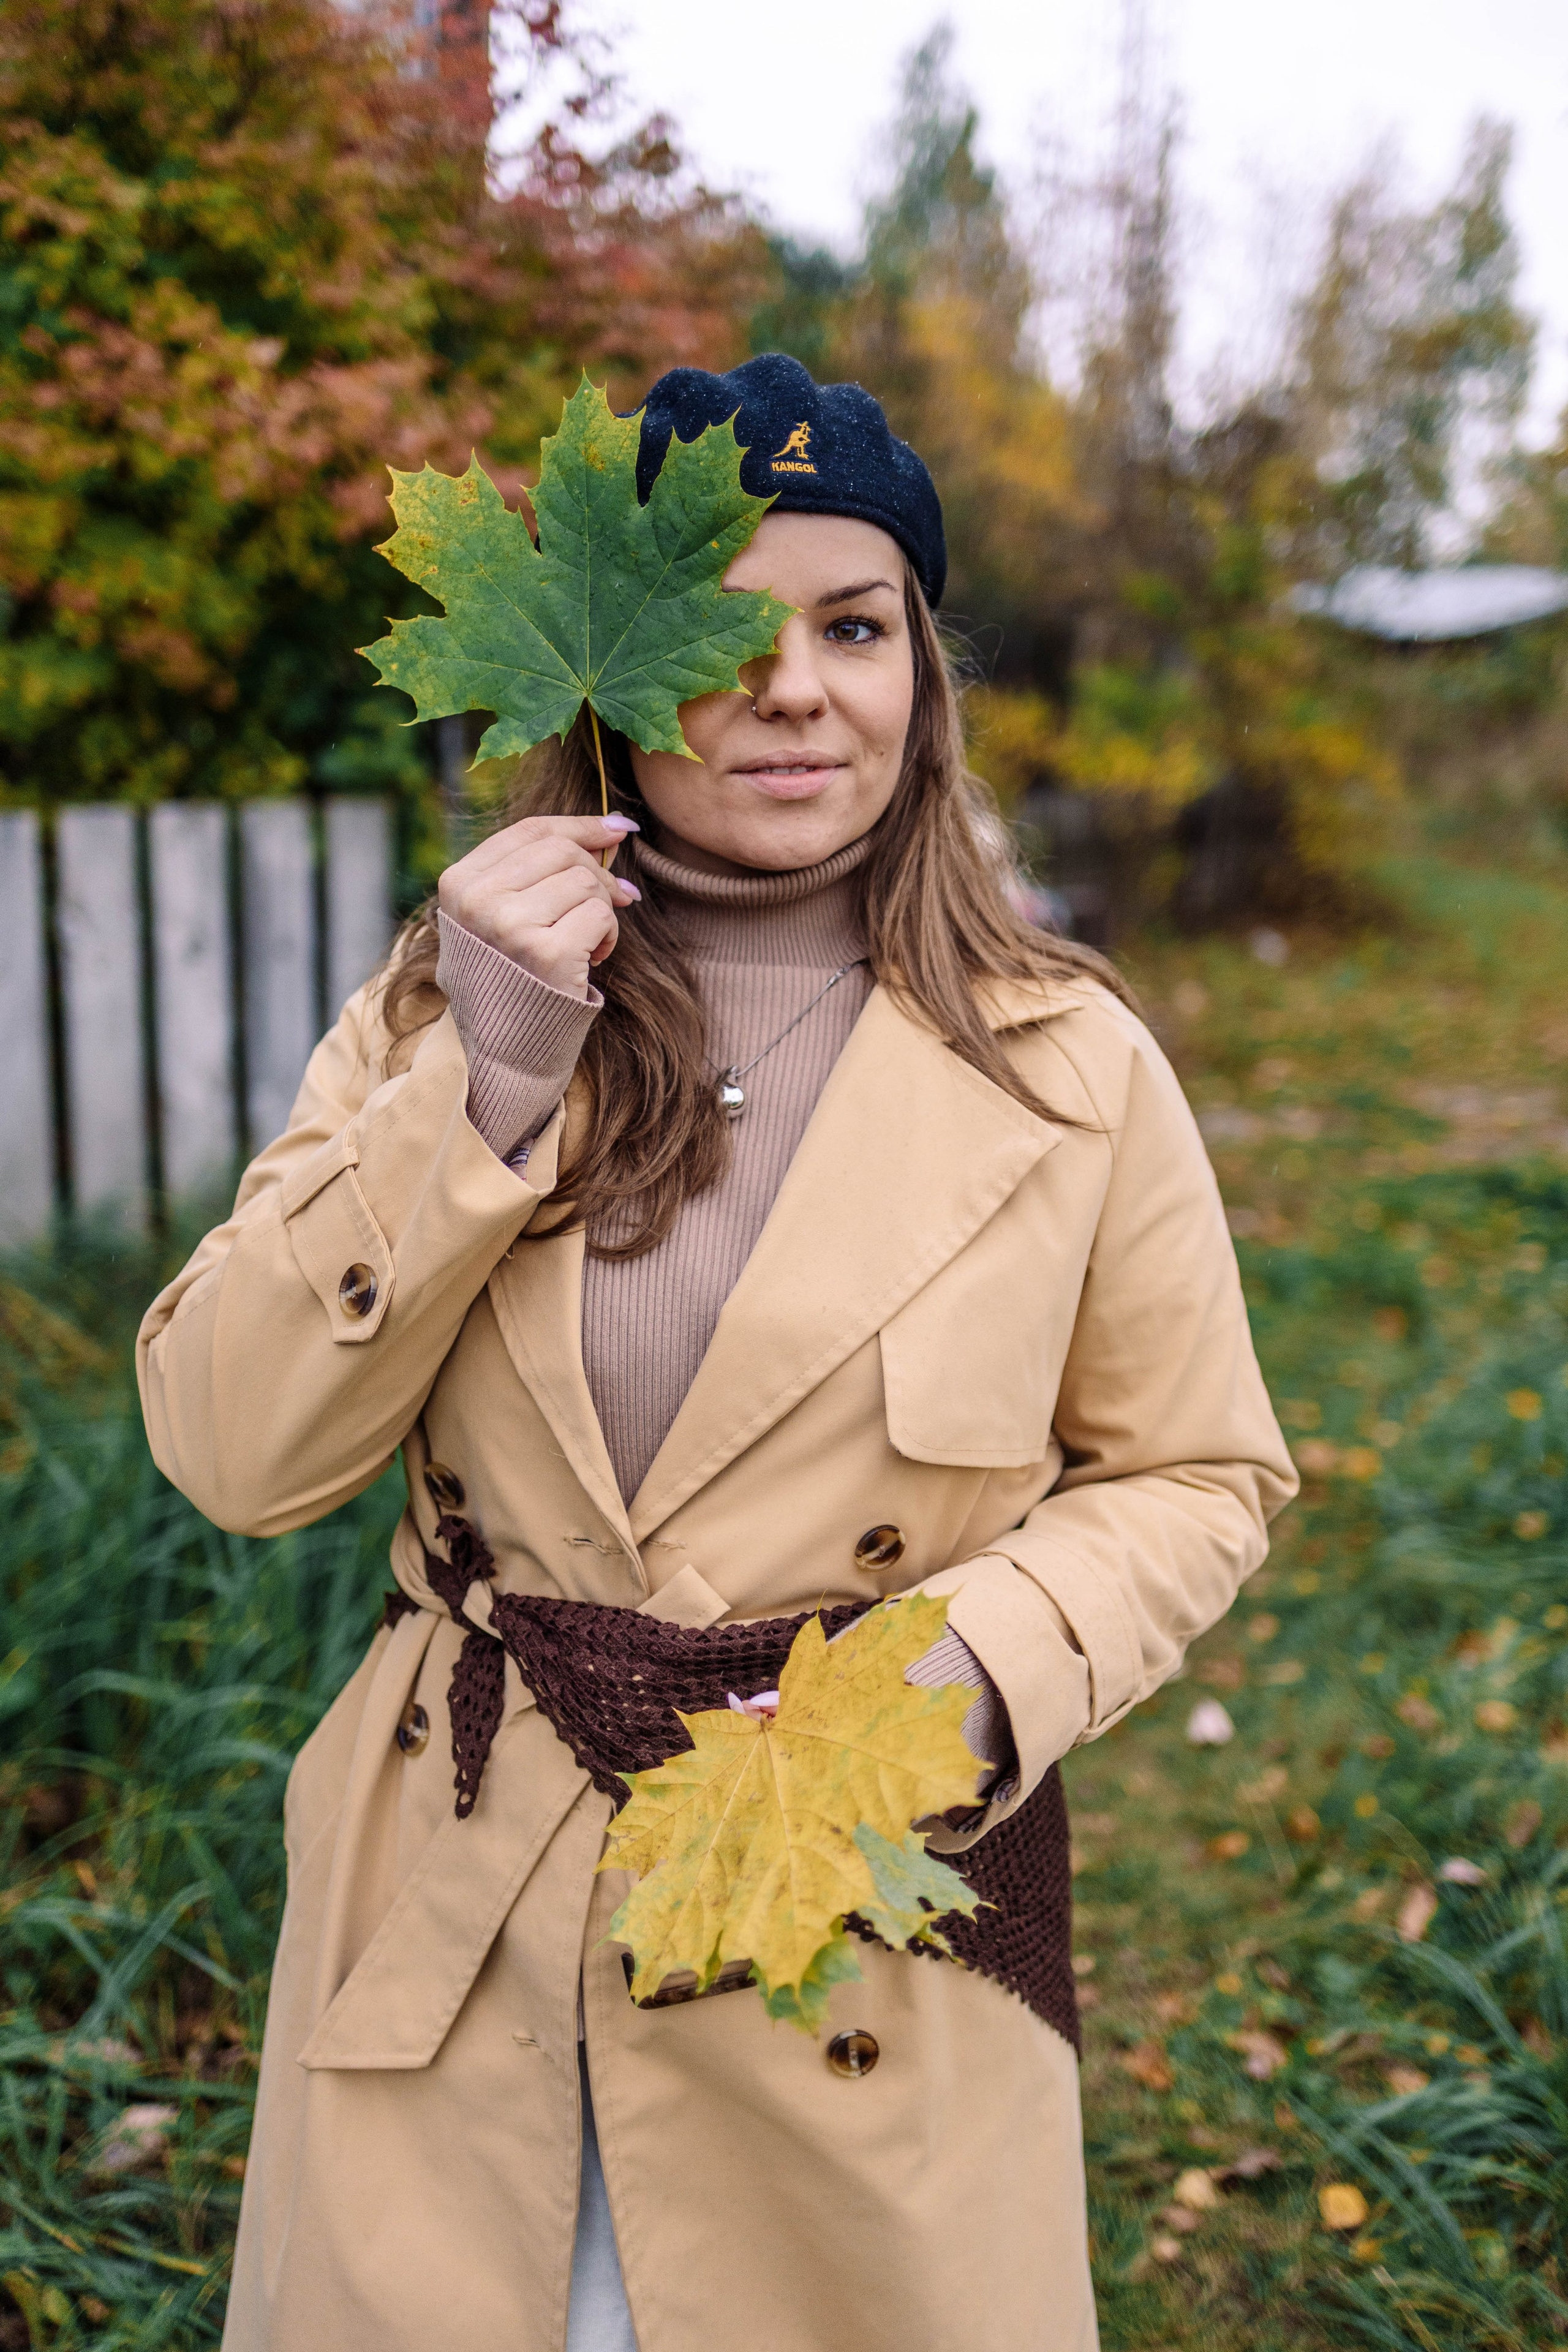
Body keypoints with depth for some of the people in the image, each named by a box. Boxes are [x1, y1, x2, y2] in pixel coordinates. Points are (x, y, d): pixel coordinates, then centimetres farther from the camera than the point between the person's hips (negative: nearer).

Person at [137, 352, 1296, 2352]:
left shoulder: (1070, 1072, -6)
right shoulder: (437, 1015, -2)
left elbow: (1193, 1474, 1)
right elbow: (234, 1458, -9)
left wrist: (977, 1672, -17)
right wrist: (483, 1093, -19)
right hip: (447, 1930, 2)